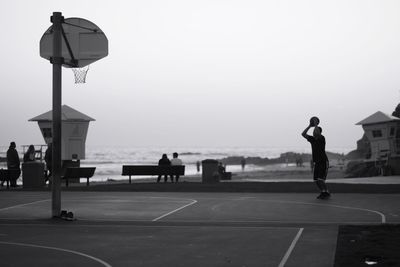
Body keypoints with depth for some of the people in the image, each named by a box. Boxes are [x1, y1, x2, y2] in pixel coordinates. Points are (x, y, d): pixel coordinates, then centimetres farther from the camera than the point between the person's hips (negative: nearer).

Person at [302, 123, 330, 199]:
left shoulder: (322, 138, -11)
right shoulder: (312, 139, 7)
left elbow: (318, 134, -32)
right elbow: (303, 134, 2)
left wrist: (316, 125, -18)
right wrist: (310, 126, -3)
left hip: (324, 162, -7)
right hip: (316, 163, 7)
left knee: (321, 179, -16)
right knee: (316, 180, 6)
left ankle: (327, 193, -6)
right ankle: (323, 192, 20)